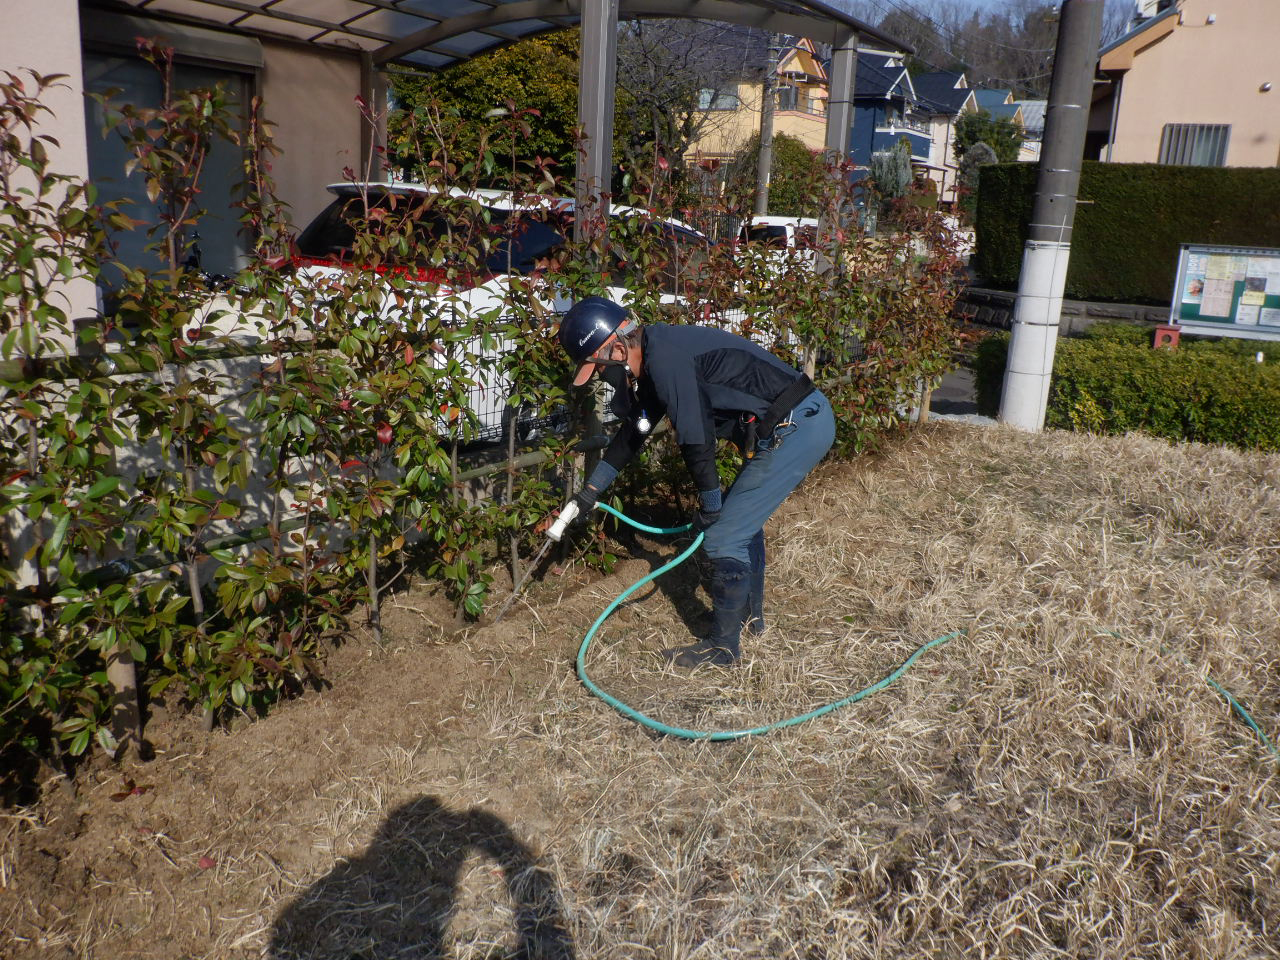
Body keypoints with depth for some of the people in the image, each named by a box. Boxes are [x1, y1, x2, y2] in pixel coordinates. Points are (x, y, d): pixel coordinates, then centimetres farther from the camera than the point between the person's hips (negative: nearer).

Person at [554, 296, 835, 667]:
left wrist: (710, 506, -4)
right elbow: (633, 431, 24)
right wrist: (591, 489, 30)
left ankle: (723, 646, 11)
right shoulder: (651, 360, 12)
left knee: (723, 537, -4)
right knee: (742, 516, 25)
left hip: (795, 427, -10)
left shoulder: (665, 361, -20)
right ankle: (749, 615, 42)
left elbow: (697, 440, -18)